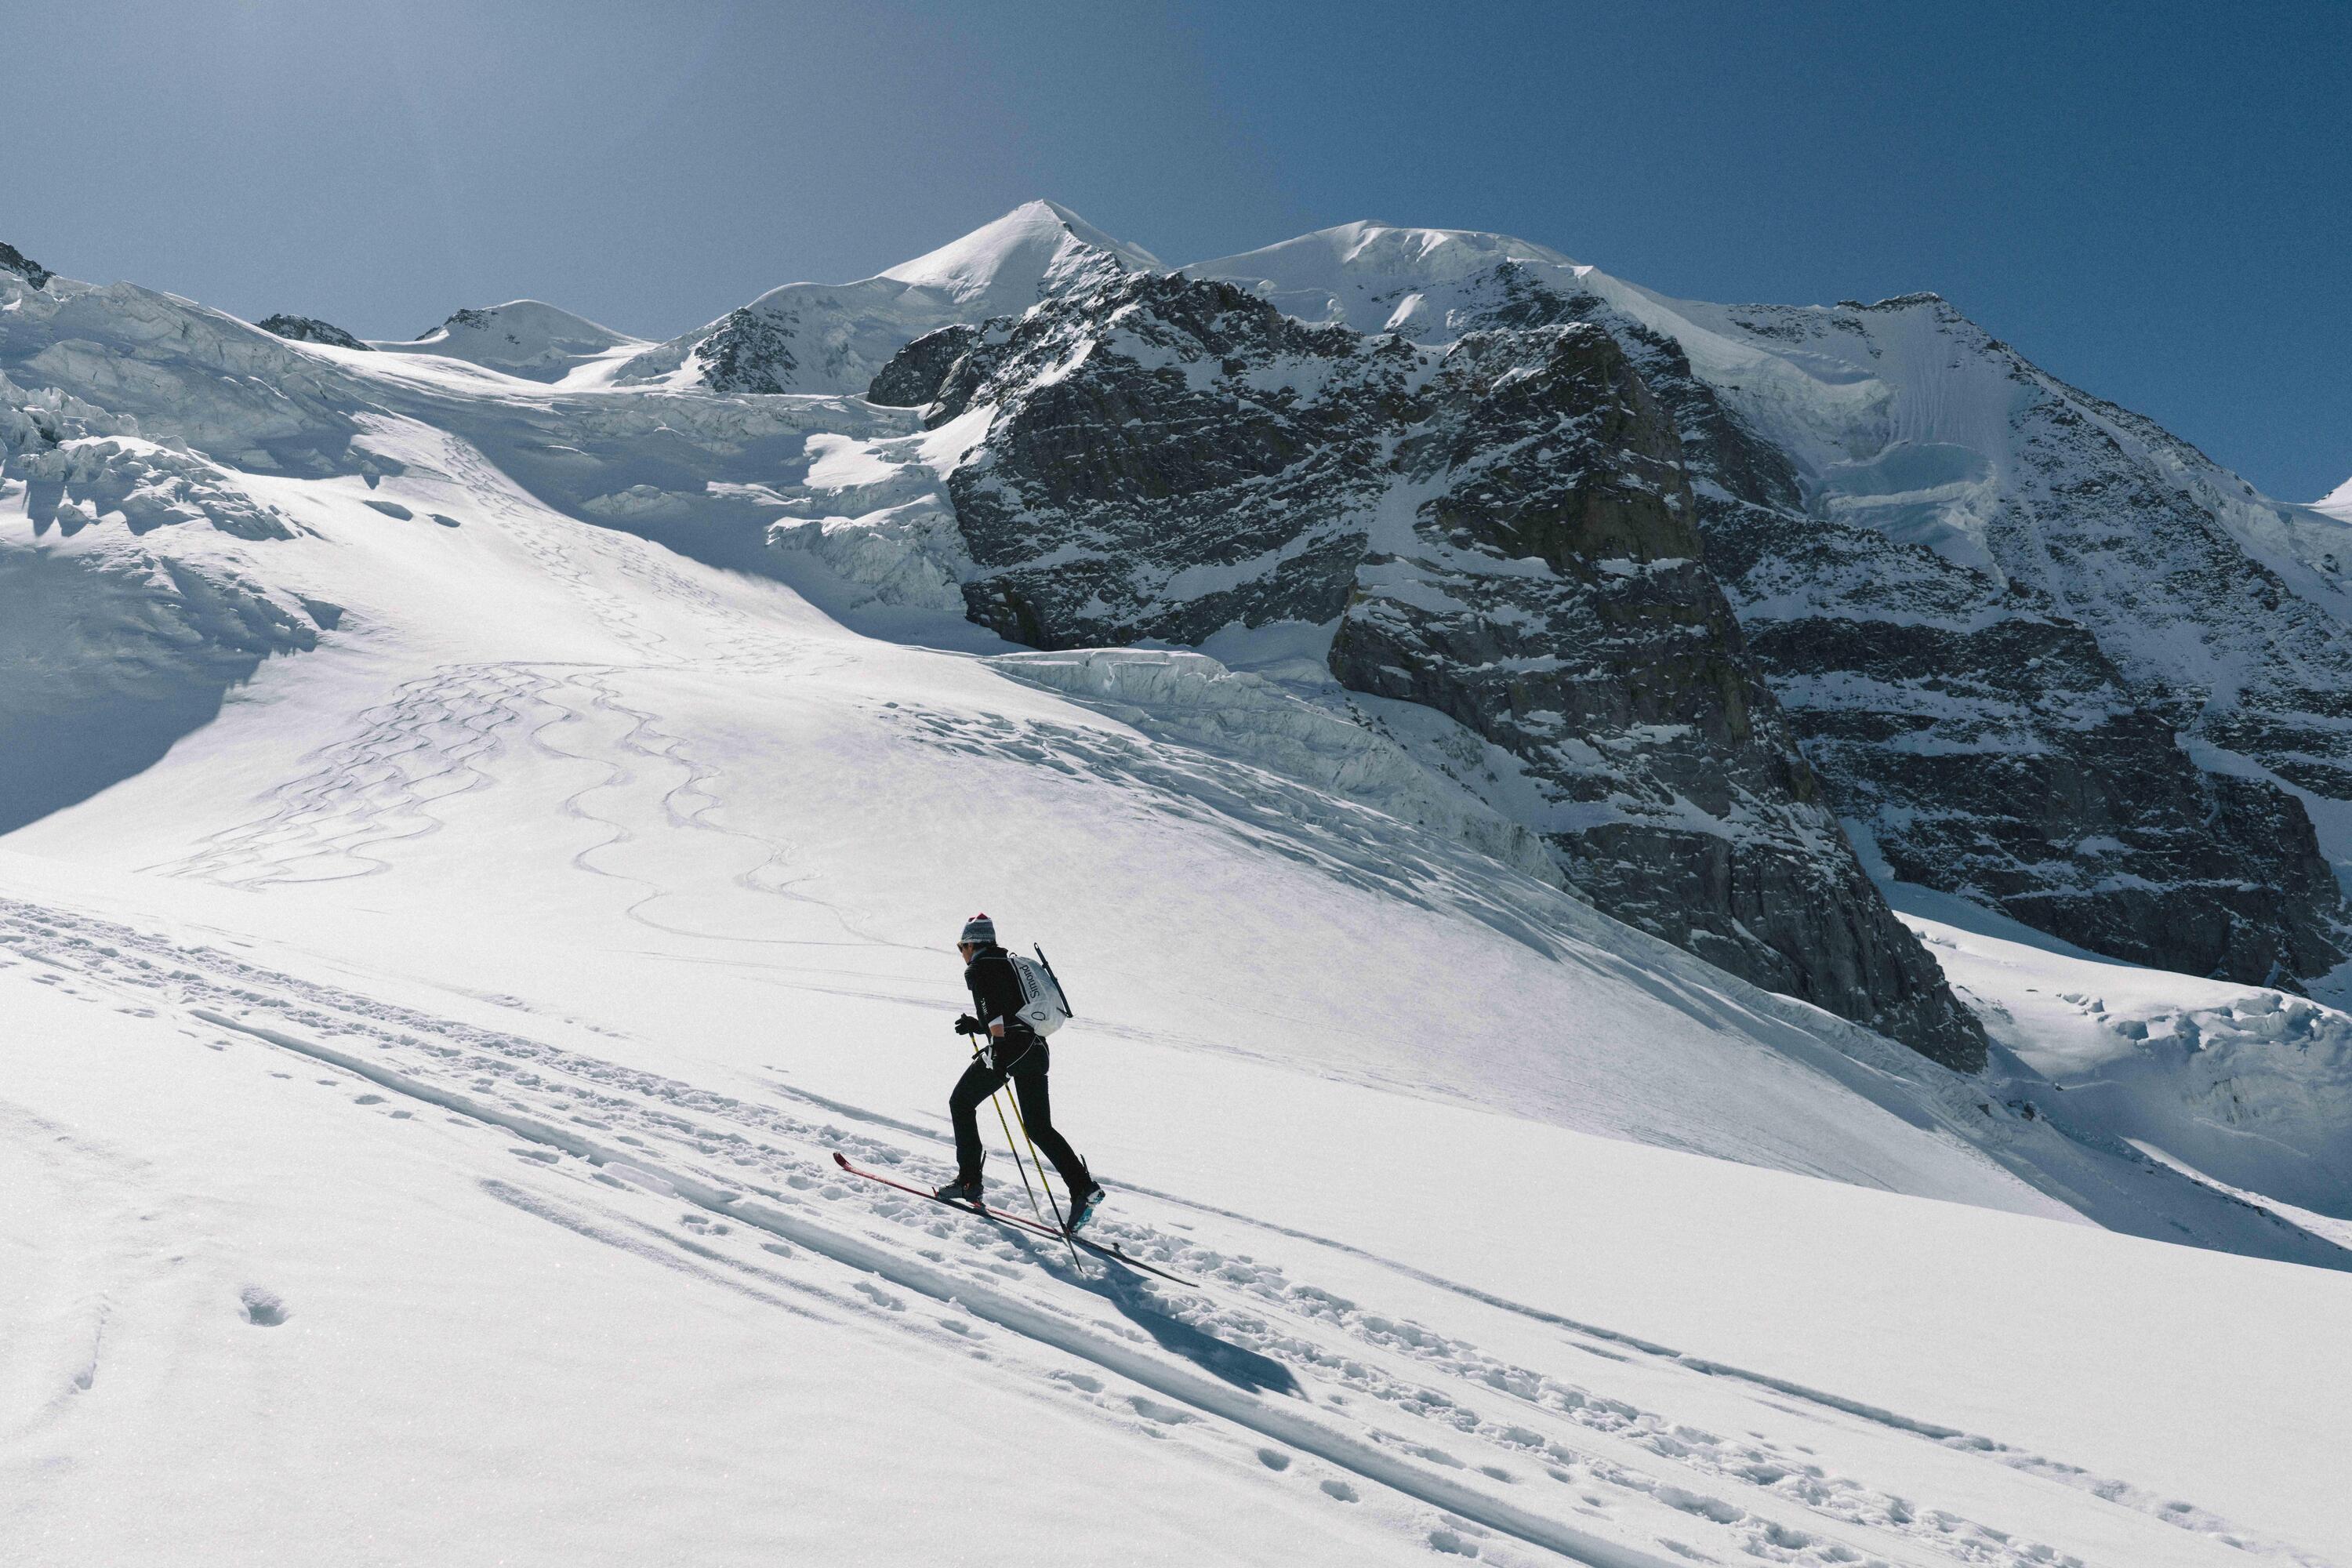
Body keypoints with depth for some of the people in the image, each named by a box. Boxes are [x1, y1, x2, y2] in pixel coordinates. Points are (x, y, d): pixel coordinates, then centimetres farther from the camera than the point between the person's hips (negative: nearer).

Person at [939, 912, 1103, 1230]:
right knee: (1039, 1127, 9)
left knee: (961, 1102, 12)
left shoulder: (979, 968, 1)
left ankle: (969, 1182, 9)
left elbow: (993, 1009, -17)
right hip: (1036, 1049, 8)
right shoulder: (1011, 964, 26)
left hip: (1008, 1048, -8)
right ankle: (1084, 1188, -6)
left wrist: (997, 1045, -24)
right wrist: (978, 1026, 32)